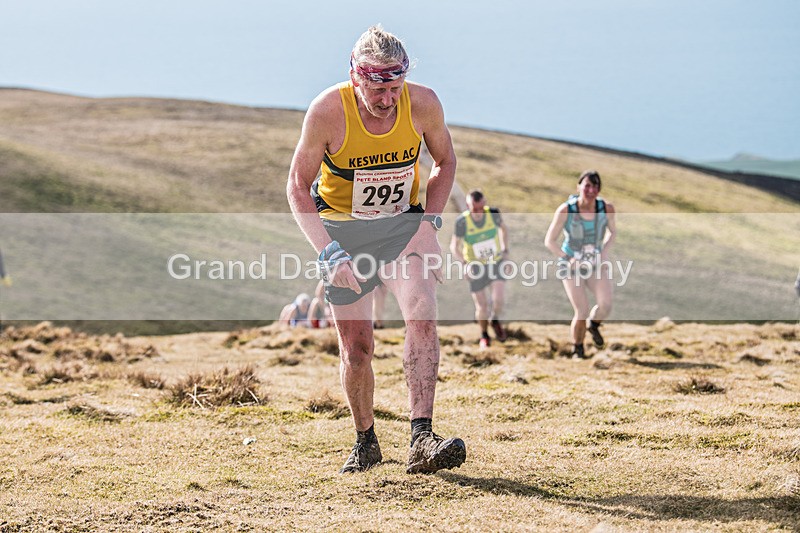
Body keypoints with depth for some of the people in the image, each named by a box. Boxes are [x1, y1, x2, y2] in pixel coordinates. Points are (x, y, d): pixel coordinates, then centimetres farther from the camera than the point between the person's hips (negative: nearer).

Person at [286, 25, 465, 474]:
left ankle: (422, 439, -30)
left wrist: (429, 222, -6)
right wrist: (328, 253, -20)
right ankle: (366, 442, 25)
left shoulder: (423, 104, -15)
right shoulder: (328, 111, -21)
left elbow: (445, 162, 6)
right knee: (358, 346, 0)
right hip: (341, 227, -1)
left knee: (422, 312, -25)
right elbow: (298, 187, -10)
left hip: (404, 223, 1)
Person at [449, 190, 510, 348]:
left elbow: (503, 228, 6)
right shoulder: (462, 222, -22)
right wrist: (465, 263, -22)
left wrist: (505, 251, 0)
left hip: (496, 262, 1)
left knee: (498, 300, -17)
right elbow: (454, 246, -8)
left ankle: (495, 320, 19)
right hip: (476, 267, -1)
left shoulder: (493, 213, -18)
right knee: (482, 307, 4)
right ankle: (484, 335, 35)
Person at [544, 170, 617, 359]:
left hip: (595, 264, 2)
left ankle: (593, 325, 18)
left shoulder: (606, 208, -16)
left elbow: (612, 231, 6)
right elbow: (549, 241, -13)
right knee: (582, 313, -11)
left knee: (605, 306, -19)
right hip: (571, 265, -2)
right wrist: (568, 260, -22)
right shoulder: (565, 210, -23)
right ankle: (578, 350, 18)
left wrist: (604, 253, -8)